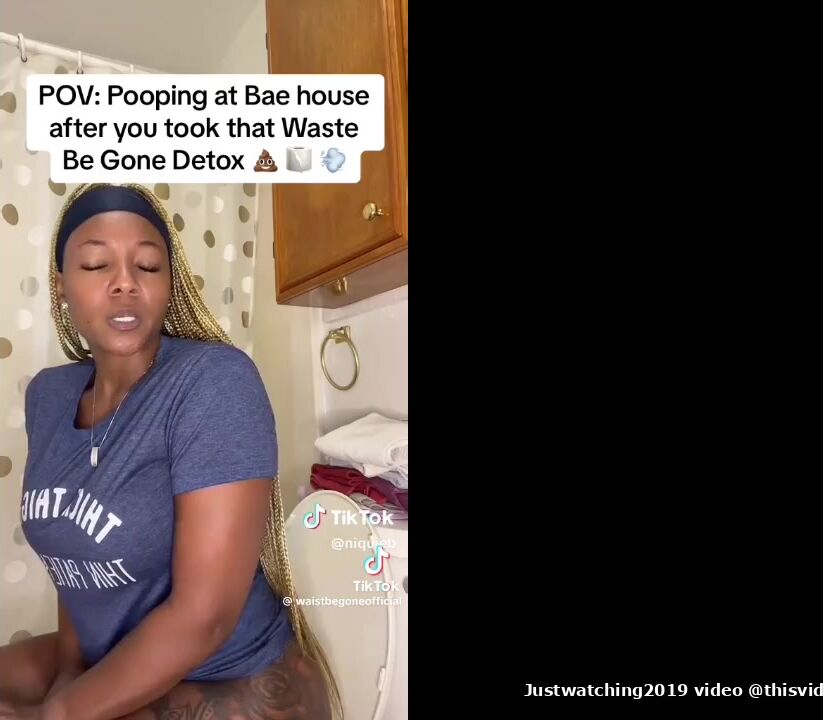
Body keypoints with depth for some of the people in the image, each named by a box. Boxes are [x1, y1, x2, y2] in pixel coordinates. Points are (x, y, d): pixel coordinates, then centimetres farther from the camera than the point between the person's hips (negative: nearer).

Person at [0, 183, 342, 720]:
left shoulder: (216, 381, -25)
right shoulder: (48, 395, -2)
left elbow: (203, 616, -25)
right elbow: (76, 556, 9)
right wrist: (67, 673, -3)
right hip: (109, 664, 6)